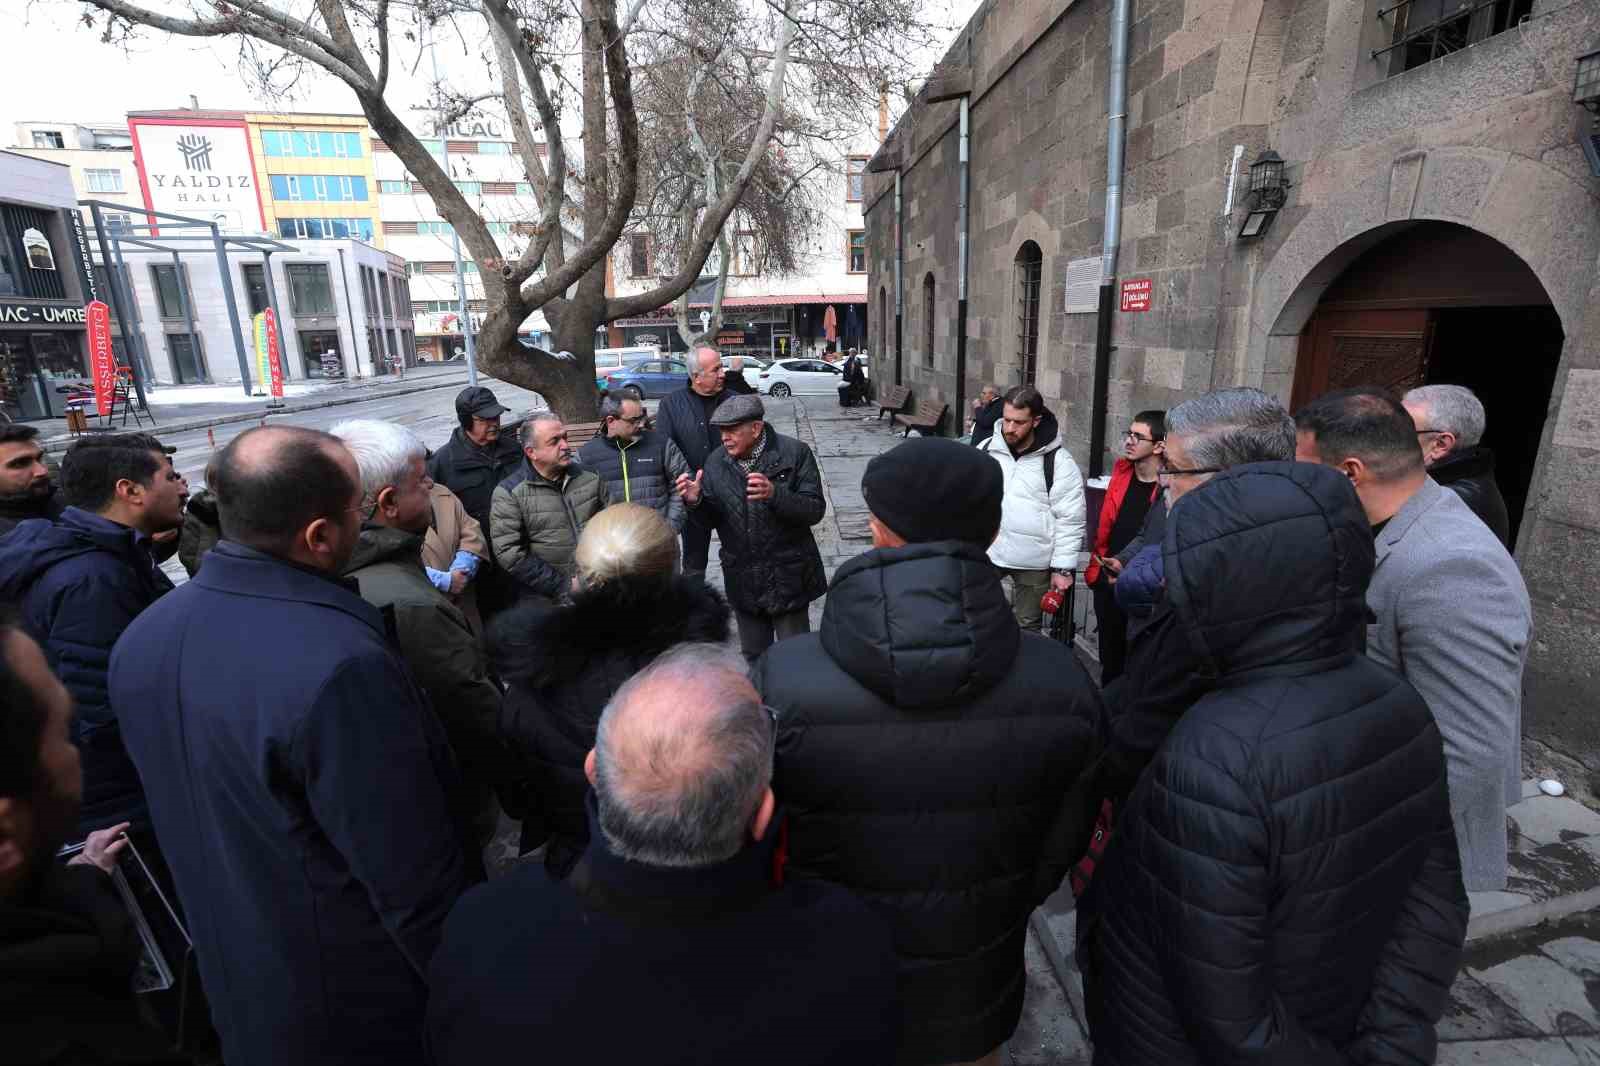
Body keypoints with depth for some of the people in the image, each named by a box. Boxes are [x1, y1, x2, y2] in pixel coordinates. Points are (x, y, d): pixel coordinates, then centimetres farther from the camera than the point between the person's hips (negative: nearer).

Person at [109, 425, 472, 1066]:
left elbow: (178, 811, 6)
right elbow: (415, 881, -29)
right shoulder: (340, 665, -35)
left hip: (236, 991, 7)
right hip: (365, 1011, -6)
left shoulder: (139, 640, -8)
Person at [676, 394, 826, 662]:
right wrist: (695, 501, -15)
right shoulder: (716, 461, 1)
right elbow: (714, 518, 7)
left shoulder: (795, 453, -11)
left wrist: (775, 494, -31)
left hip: (787, 577, -4)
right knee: (753, 657, 19)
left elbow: (815, 510, -15)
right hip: (742, 578, 4)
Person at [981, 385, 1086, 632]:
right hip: (986, 555, 3)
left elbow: (1070, 520, -8)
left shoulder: (1058, 461, -10)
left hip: (1033, 562, -3)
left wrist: (1062, 567, -9)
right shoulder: (986, 450, 1)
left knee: (1028, 628, 11)